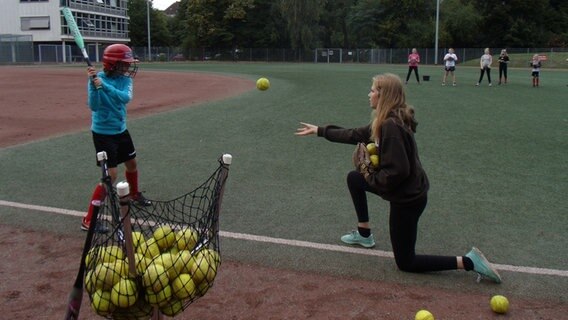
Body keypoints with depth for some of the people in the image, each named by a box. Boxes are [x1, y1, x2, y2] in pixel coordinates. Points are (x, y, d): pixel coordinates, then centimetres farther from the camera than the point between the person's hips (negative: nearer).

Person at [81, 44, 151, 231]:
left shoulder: (125, 79, -3)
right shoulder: (97, 79, -16)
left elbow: (126, 97, -23)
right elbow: (94, 106, -26)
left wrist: (104, 85, -35)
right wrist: (93, 84, -38)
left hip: (121, 130, 7)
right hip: (103, 133, -7)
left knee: (132, 164, 22)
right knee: (110, 175, -13)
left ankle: (134, 195, 52)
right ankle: (88, 220, -8)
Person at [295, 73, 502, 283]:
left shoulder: (391, 126, -28)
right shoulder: (385, 122, 2)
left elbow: (397, 172, -30)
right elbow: (355, 135, 15)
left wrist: (369, 173, -12)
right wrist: (319, 131, 22)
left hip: (407, 198, -9)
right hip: (404, 191, 10)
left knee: (405, 263, 5)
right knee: (354, 178, 24)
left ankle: (468, 261, -1)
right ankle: (364, 235, 32)